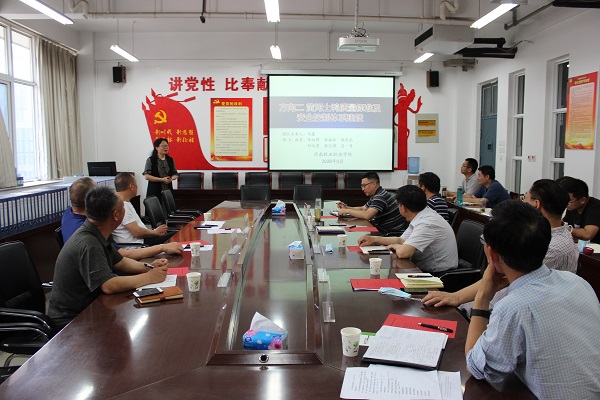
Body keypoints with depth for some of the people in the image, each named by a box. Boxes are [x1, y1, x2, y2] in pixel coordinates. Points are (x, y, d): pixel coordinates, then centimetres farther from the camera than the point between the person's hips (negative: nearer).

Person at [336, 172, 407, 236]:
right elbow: (363, 209, 22)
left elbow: (367, 215, -29)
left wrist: (347, 211, -19)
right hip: (386, 232, 9)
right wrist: (346, 208, 6)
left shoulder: (381, 196, -20)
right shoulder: (375, 196, 12)